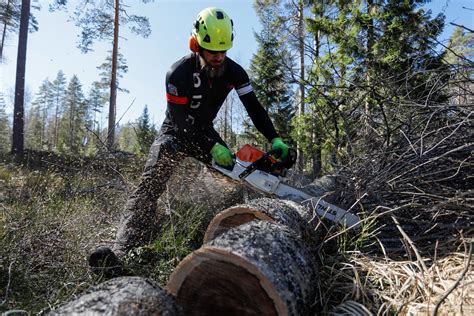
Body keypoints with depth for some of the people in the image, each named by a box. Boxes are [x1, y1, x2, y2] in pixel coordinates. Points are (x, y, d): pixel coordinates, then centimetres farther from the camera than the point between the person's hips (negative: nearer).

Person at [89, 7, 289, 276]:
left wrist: (275, 139, -26)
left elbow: (254, 108, -13)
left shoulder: (234, 72, -12)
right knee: (151, 185, -22)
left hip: (204, 132, 5)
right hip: (176, 133, -5)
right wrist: (211, 148, -34)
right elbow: (180, 121, -26)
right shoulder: (179, 73, -26)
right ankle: (122, 251, -26)